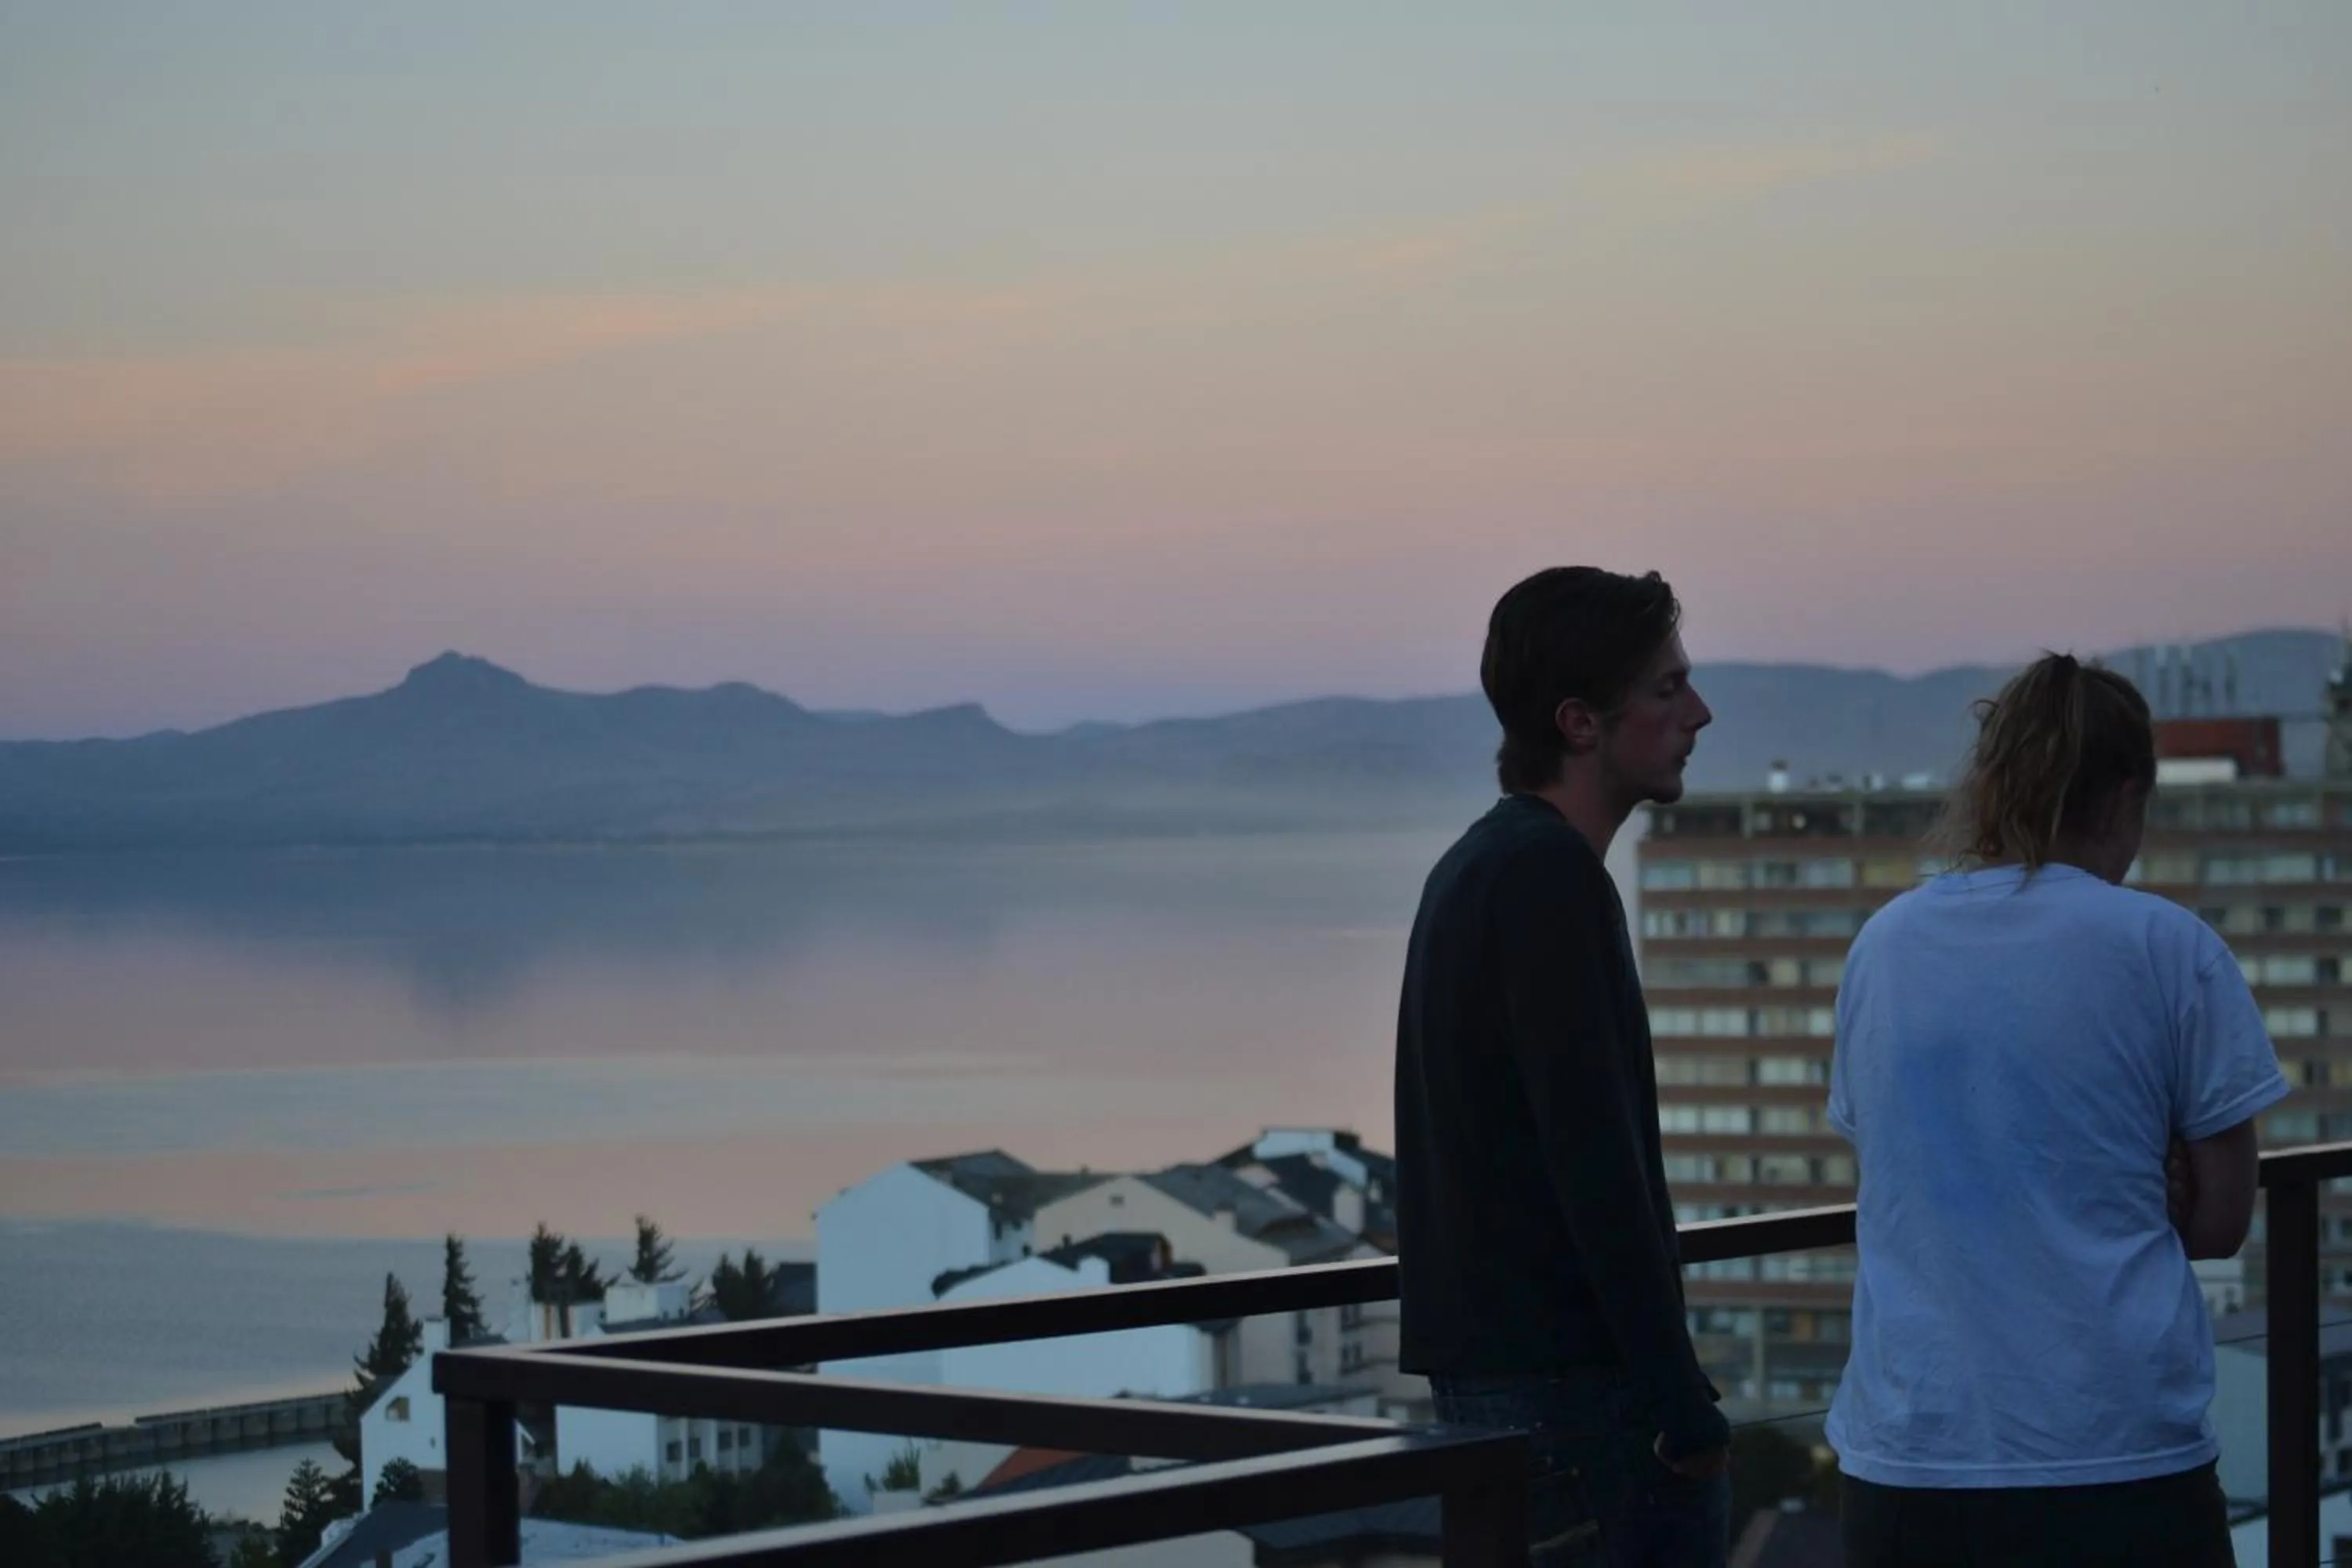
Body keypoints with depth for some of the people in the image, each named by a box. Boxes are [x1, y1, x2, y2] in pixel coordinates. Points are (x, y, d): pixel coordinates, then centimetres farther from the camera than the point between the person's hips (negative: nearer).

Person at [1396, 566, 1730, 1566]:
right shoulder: (1550, 880, -16)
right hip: (1568, 1373, -10)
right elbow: (1597, 1165, -21)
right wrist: (1681, 1400, -18)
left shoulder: (1480, 866, 15)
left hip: (1482, 1362, 10)